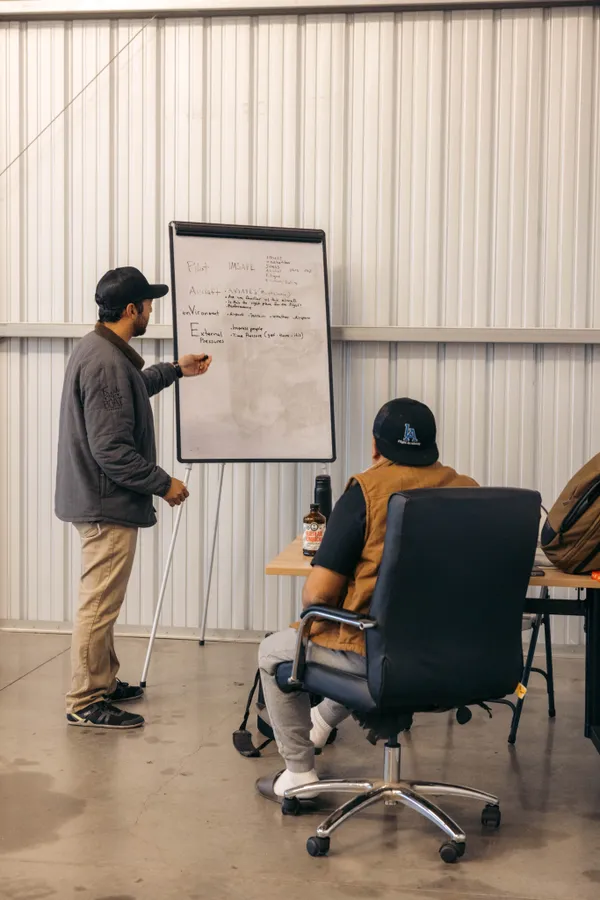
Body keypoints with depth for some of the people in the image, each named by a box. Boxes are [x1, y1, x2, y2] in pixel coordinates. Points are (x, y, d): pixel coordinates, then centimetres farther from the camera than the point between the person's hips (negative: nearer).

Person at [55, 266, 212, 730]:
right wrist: (164, 483, -17)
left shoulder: (97, 348, 10)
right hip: (108, 504, -11)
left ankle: (103, 682, 33)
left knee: (102, 601, 20)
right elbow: (111, 450, -26)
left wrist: (174, 370, 36)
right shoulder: (107, 363, -23)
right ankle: (84, 703, 7)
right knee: (100, 604, -2)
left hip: (97, 498, 11)